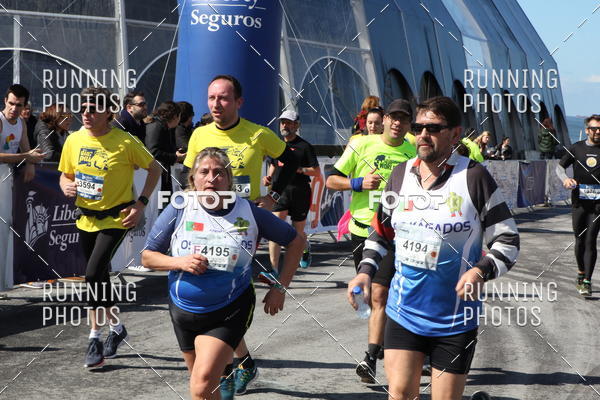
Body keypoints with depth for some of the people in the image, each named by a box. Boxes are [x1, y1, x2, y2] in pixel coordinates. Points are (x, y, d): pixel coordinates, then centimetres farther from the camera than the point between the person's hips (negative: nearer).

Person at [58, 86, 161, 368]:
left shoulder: (125, 142, -15)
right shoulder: (74, 140, -1)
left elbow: (154, 169, -4)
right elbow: (65, 175, 12)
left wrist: (141, 203, -12)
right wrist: (67, 186, -12)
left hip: (116, 219, -6)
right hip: (86, 219, 6)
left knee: (93, 274, -18)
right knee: (99, 278, 14)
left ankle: (95, 338, -2)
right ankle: (116, 327, 32)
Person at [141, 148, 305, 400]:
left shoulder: (248, 212, -9)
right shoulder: (179, 210, -8)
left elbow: (295, 241, 3)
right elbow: (147, 256, -2)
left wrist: (280, 287, -2)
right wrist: (180, 262, -20)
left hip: (230, 311, -3)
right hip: (184, 310, 3)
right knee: (202, 378, 23)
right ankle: (226, 372, 55)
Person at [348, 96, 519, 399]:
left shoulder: (473, 177, -9)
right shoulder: (400, 174, 4)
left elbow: (508, 240, -6)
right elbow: (381, 232, 15)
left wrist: (481, 270, -23)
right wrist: (366, 271, 1)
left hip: (455, 319, -3)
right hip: (404, 312, 3)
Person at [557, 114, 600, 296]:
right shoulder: (577, 148, 7)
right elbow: (559, 166, 13)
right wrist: (565, 179, -8)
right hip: (579, 201, 2)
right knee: (579, 239, 11)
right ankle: (581, 273, 31)